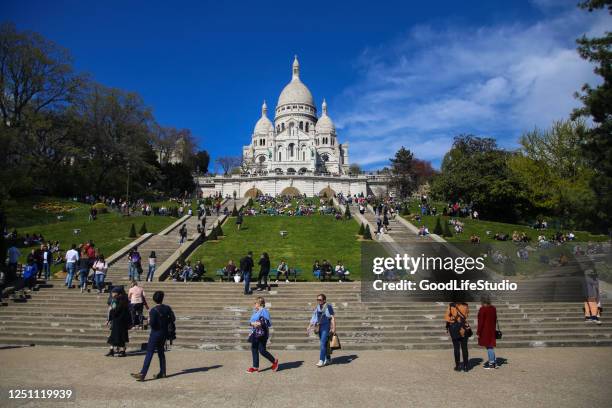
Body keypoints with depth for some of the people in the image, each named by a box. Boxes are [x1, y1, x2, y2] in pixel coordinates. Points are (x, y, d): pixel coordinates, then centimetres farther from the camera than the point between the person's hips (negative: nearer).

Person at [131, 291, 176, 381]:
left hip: (155, 333, -6)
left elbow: (152, 323, -21)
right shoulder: (167, 308, 0)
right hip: (164, 333, 6)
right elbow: (173, 319, 3)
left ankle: (142, 374, -9)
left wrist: (149, 321, -1)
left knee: (149, 353, -6)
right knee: (161, 352, 16)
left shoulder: (153, 310, -15)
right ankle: (162, 372, 20)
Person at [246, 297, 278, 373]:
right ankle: (255, 367, 17)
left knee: (262, 350, -5)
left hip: (262, 334, -8)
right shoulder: (255, 311, 14)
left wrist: (261, 324, -26)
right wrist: (252, 323, -3)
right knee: (254, 349, 7)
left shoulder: (264, 311, -12)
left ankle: (274, 361, 16)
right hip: (255, 334, 8)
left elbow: (269, 323, -16)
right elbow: (251, 321, 17)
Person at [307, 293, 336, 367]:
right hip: (319, 327, 7)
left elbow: (333, 318, -10)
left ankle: (321, 360, -11)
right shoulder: (317, 308, 10)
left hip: (326, 327, -7)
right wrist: (309, 327, 13)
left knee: (323, 343, -13)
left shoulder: (328, 307, -9)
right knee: (324, 344, 13)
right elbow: (313, 318, 15)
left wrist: (333, 328, -17)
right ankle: (328, 360, 25)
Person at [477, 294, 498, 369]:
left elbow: (481, 322, -17)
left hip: (485, 330, -7)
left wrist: (478, 332, -11)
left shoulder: (482, 309, -17)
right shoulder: (493, 308, 5)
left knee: (489, 346, 1)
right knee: (490, 345, 17)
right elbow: (495, 319, 13)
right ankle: (492, 361, 24)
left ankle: (492, 363, 9)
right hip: (491, 330, 7)